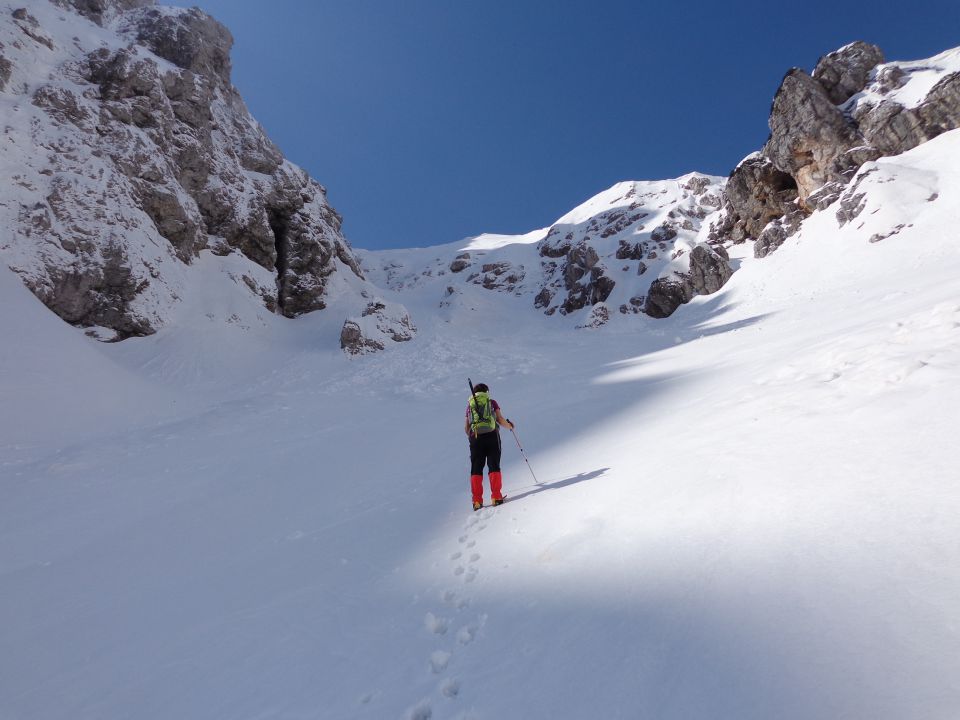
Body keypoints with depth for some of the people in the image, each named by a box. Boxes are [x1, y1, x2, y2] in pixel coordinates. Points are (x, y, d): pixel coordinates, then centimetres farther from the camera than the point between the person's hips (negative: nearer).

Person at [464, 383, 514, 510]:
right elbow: (500, 419, 1)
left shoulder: (469, 404, 16)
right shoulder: (492, 402, 11)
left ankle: (477, 500, -1)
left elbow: (466, 427, 12)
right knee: (494, 466, 4)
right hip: (492, 436, -1)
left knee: (476, 469, 4)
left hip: (476, 438, 1)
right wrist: (510, 425, 19)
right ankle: (496, 497, -3)